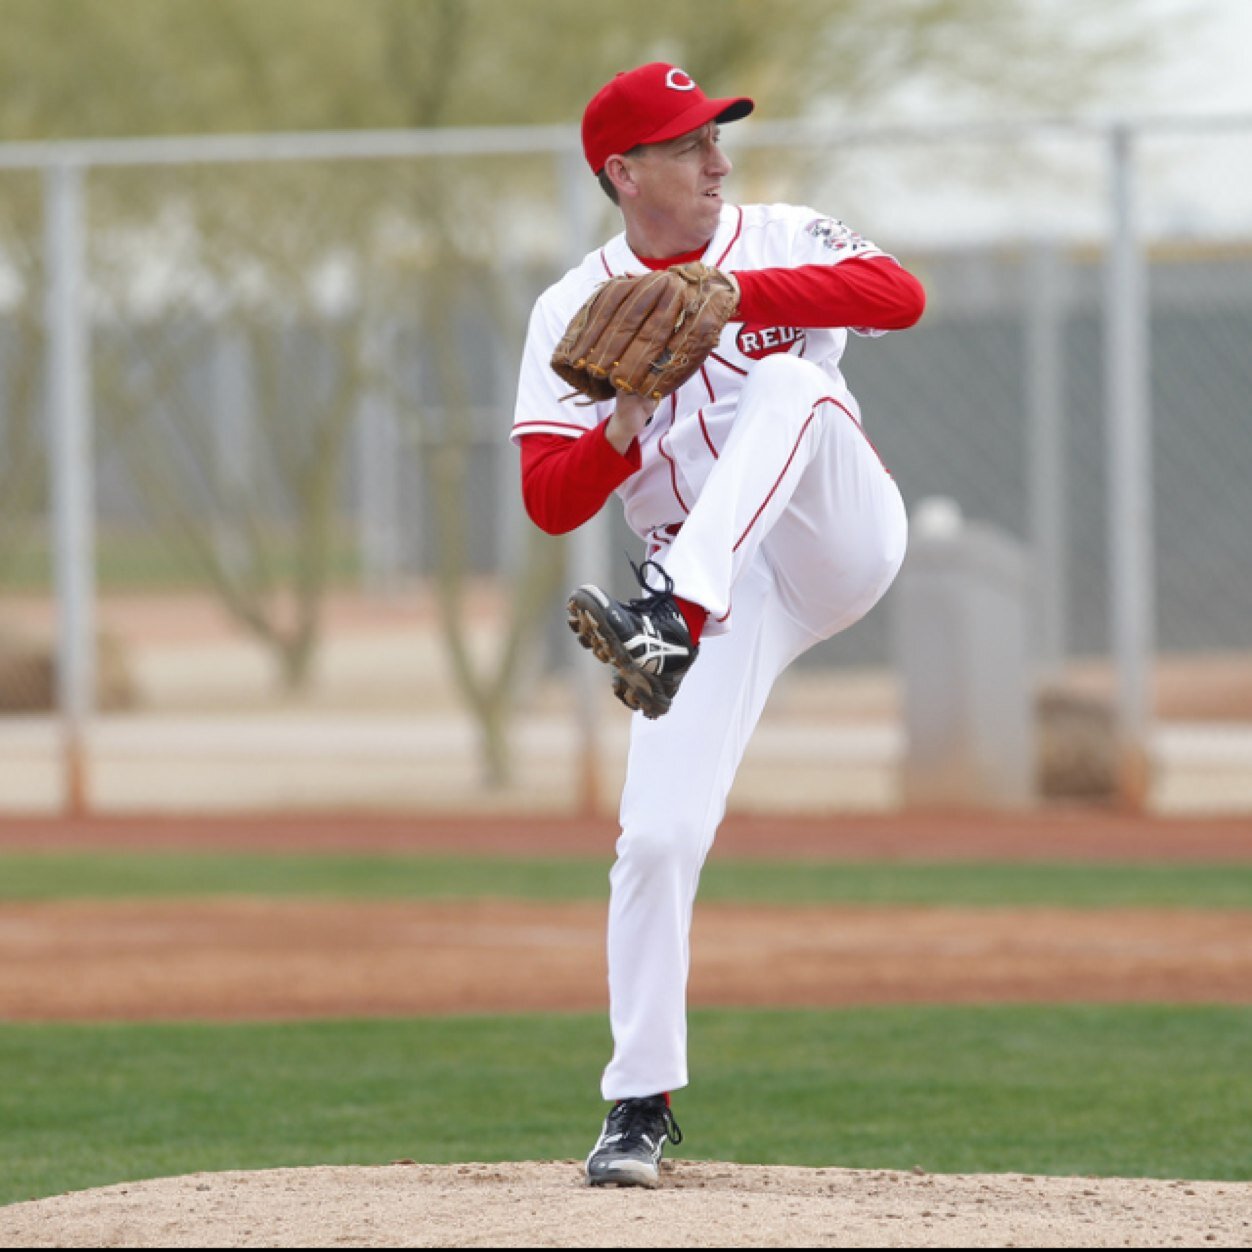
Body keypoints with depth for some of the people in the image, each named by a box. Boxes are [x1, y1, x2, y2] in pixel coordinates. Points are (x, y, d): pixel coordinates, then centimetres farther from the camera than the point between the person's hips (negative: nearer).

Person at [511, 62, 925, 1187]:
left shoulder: (782, 242, 6)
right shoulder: (573, 313, 6)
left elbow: (899, 296, -15)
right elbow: (550, 502, -2)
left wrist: (731, 294, -21)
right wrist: (627, 422, -20)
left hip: (840, 538, -1)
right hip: (722, 592, 1)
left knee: (789, 385, -30)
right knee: (659, 835, -11)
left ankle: (668, 619, -46)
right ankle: (643, 1104, 4)